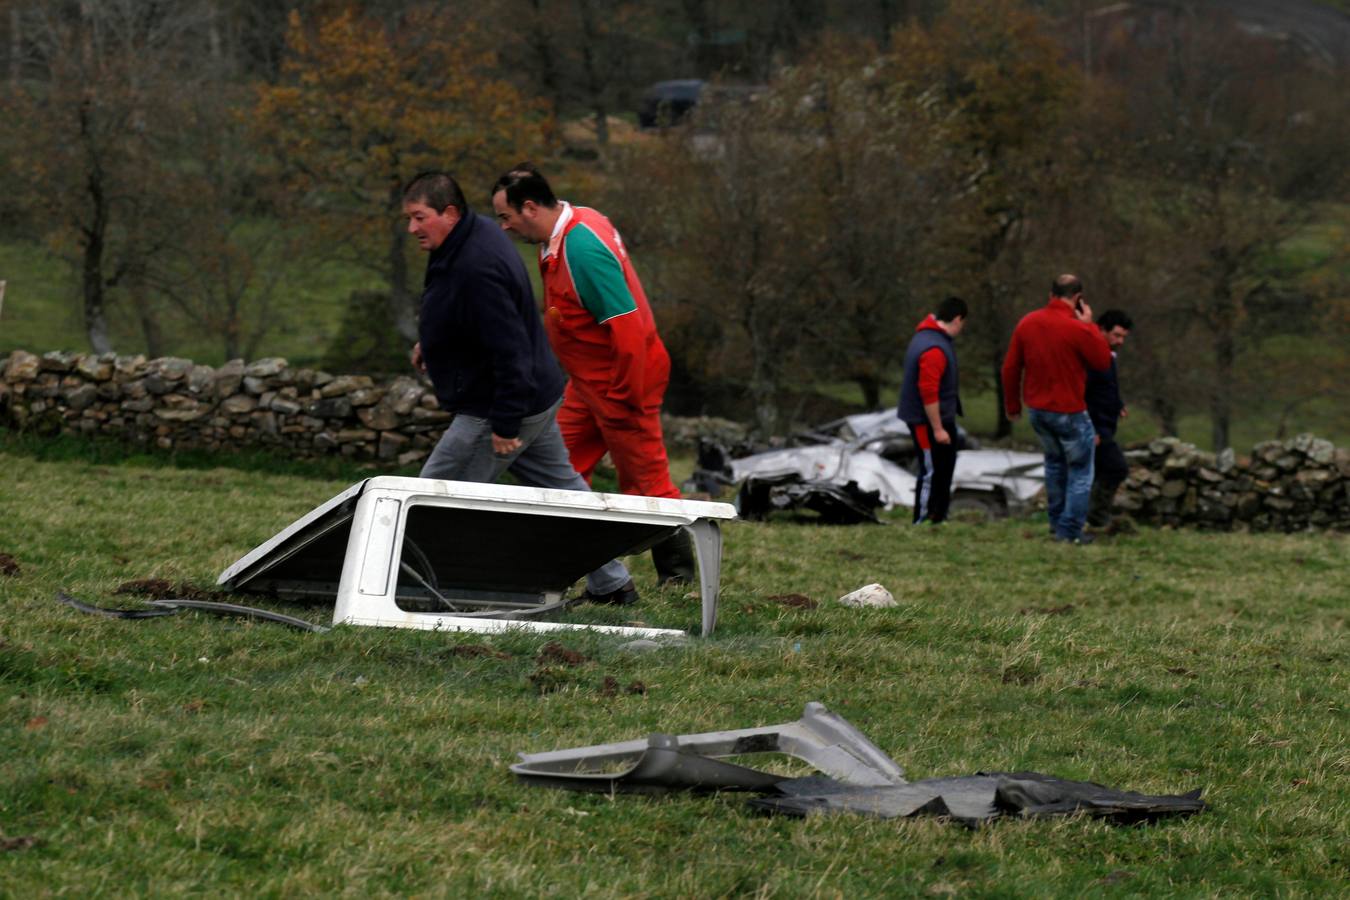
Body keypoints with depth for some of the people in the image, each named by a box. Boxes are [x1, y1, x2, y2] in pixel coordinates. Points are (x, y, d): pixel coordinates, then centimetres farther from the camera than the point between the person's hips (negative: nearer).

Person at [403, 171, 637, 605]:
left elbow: (509, 352, -31)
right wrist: (429, 341, 27)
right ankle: (611, 584, 27)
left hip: (493, 410, -11)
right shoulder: (477, 233, 3)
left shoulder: (476, 271, -31)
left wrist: (505, 425, -28)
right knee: (561, 487, 19)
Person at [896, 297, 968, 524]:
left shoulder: (929, 334, 8)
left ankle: (938, 517, 29)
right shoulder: (934, 349, -26)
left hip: (942, 417, 11)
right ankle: (923, 522, 4)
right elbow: (928, 392, -29)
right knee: (932, 472, -3)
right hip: (927, 420, -11)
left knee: (946, 465, 19)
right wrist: (937, 429, -24)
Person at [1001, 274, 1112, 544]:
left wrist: (1012, 405, 16)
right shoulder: (1078, 329, -19)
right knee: (1080, 471, 7)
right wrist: (1089, 325, -3)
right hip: (1069, 411, -6)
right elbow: (1103, 360, -6)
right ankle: (1070, 530, 4)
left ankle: (1056, 520, 29)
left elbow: (1010, 367, 5)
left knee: (1055, 461, 26)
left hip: (1037, 410, 6)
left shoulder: (1027, 323, 0)